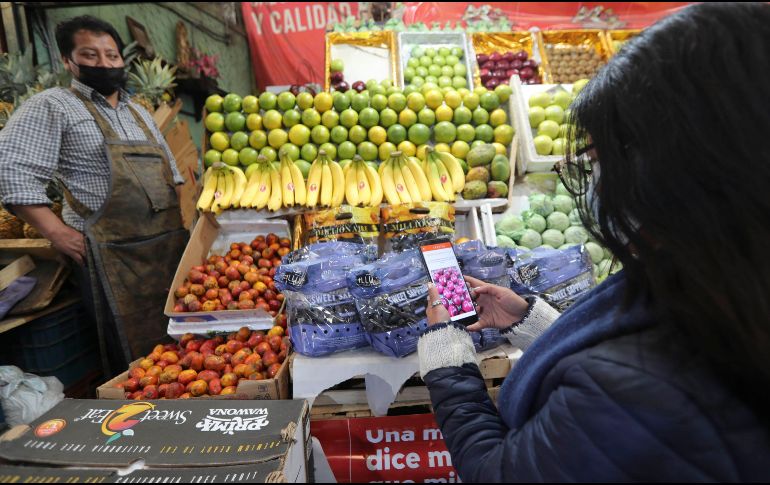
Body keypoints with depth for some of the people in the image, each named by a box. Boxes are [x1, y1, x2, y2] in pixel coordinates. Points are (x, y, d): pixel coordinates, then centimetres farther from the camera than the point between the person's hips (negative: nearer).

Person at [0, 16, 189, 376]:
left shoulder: (139, 112, 20)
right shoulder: (53, 106, 0)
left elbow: (170, 170, 25)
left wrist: (181, 217, 13)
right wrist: (58, 233, -15)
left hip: (171, 244, 7)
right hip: (114, 254, -6)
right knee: (134, 350, -1)